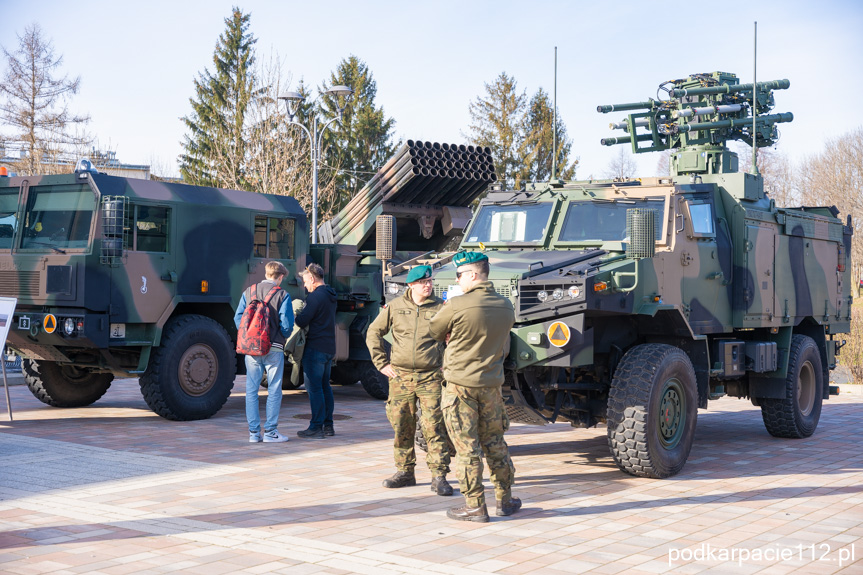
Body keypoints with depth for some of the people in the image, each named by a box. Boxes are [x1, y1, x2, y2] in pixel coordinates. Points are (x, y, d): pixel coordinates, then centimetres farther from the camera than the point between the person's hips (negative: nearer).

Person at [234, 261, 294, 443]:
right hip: (274, 349, -3)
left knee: (251, 389, 9)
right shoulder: (282, 295, -4)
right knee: (274, 390, 5)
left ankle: (254, 432, 9)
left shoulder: (248, 292, 7)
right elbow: (286, 324, -10)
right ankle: (270, 431, 6)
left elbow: (238, 318, 5)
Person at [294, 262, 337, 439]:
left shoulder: (315, 296, -16)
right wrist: (302, 313, 12)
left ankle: (316, 428, -4)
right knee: (324, 386, 15)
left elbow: (302, 322, -18)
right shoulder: (330, 296, 14)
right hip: (329, 348, 9)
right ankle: (328, 425, 19)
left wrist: (294, 316, 2)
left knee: (314, 388, -5)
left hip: (315, 348, -9)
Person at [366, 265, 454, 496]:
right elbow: (373, 333, 12)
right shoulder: (396, 307, 5)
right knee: (401, 427, 8)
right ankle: (405, 472, 20)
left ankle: (439, 476, -2)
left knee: (434, 427, -7)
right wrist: (382, 363, 6)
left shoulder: (441, 308, 2)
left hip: (430, 378, -2)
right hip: (400, 377, 2)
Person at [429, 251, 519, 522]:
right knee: (494, 443, 17)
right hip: (491, 384, 6)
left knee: (467, 448, 2)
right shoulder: (506, 306, 3)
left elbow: (434, 331, -2)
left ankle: (475, 506, 6)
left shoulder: (457, 306, -17)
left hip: (460, 384, -6)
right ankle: (505, 500, 25)